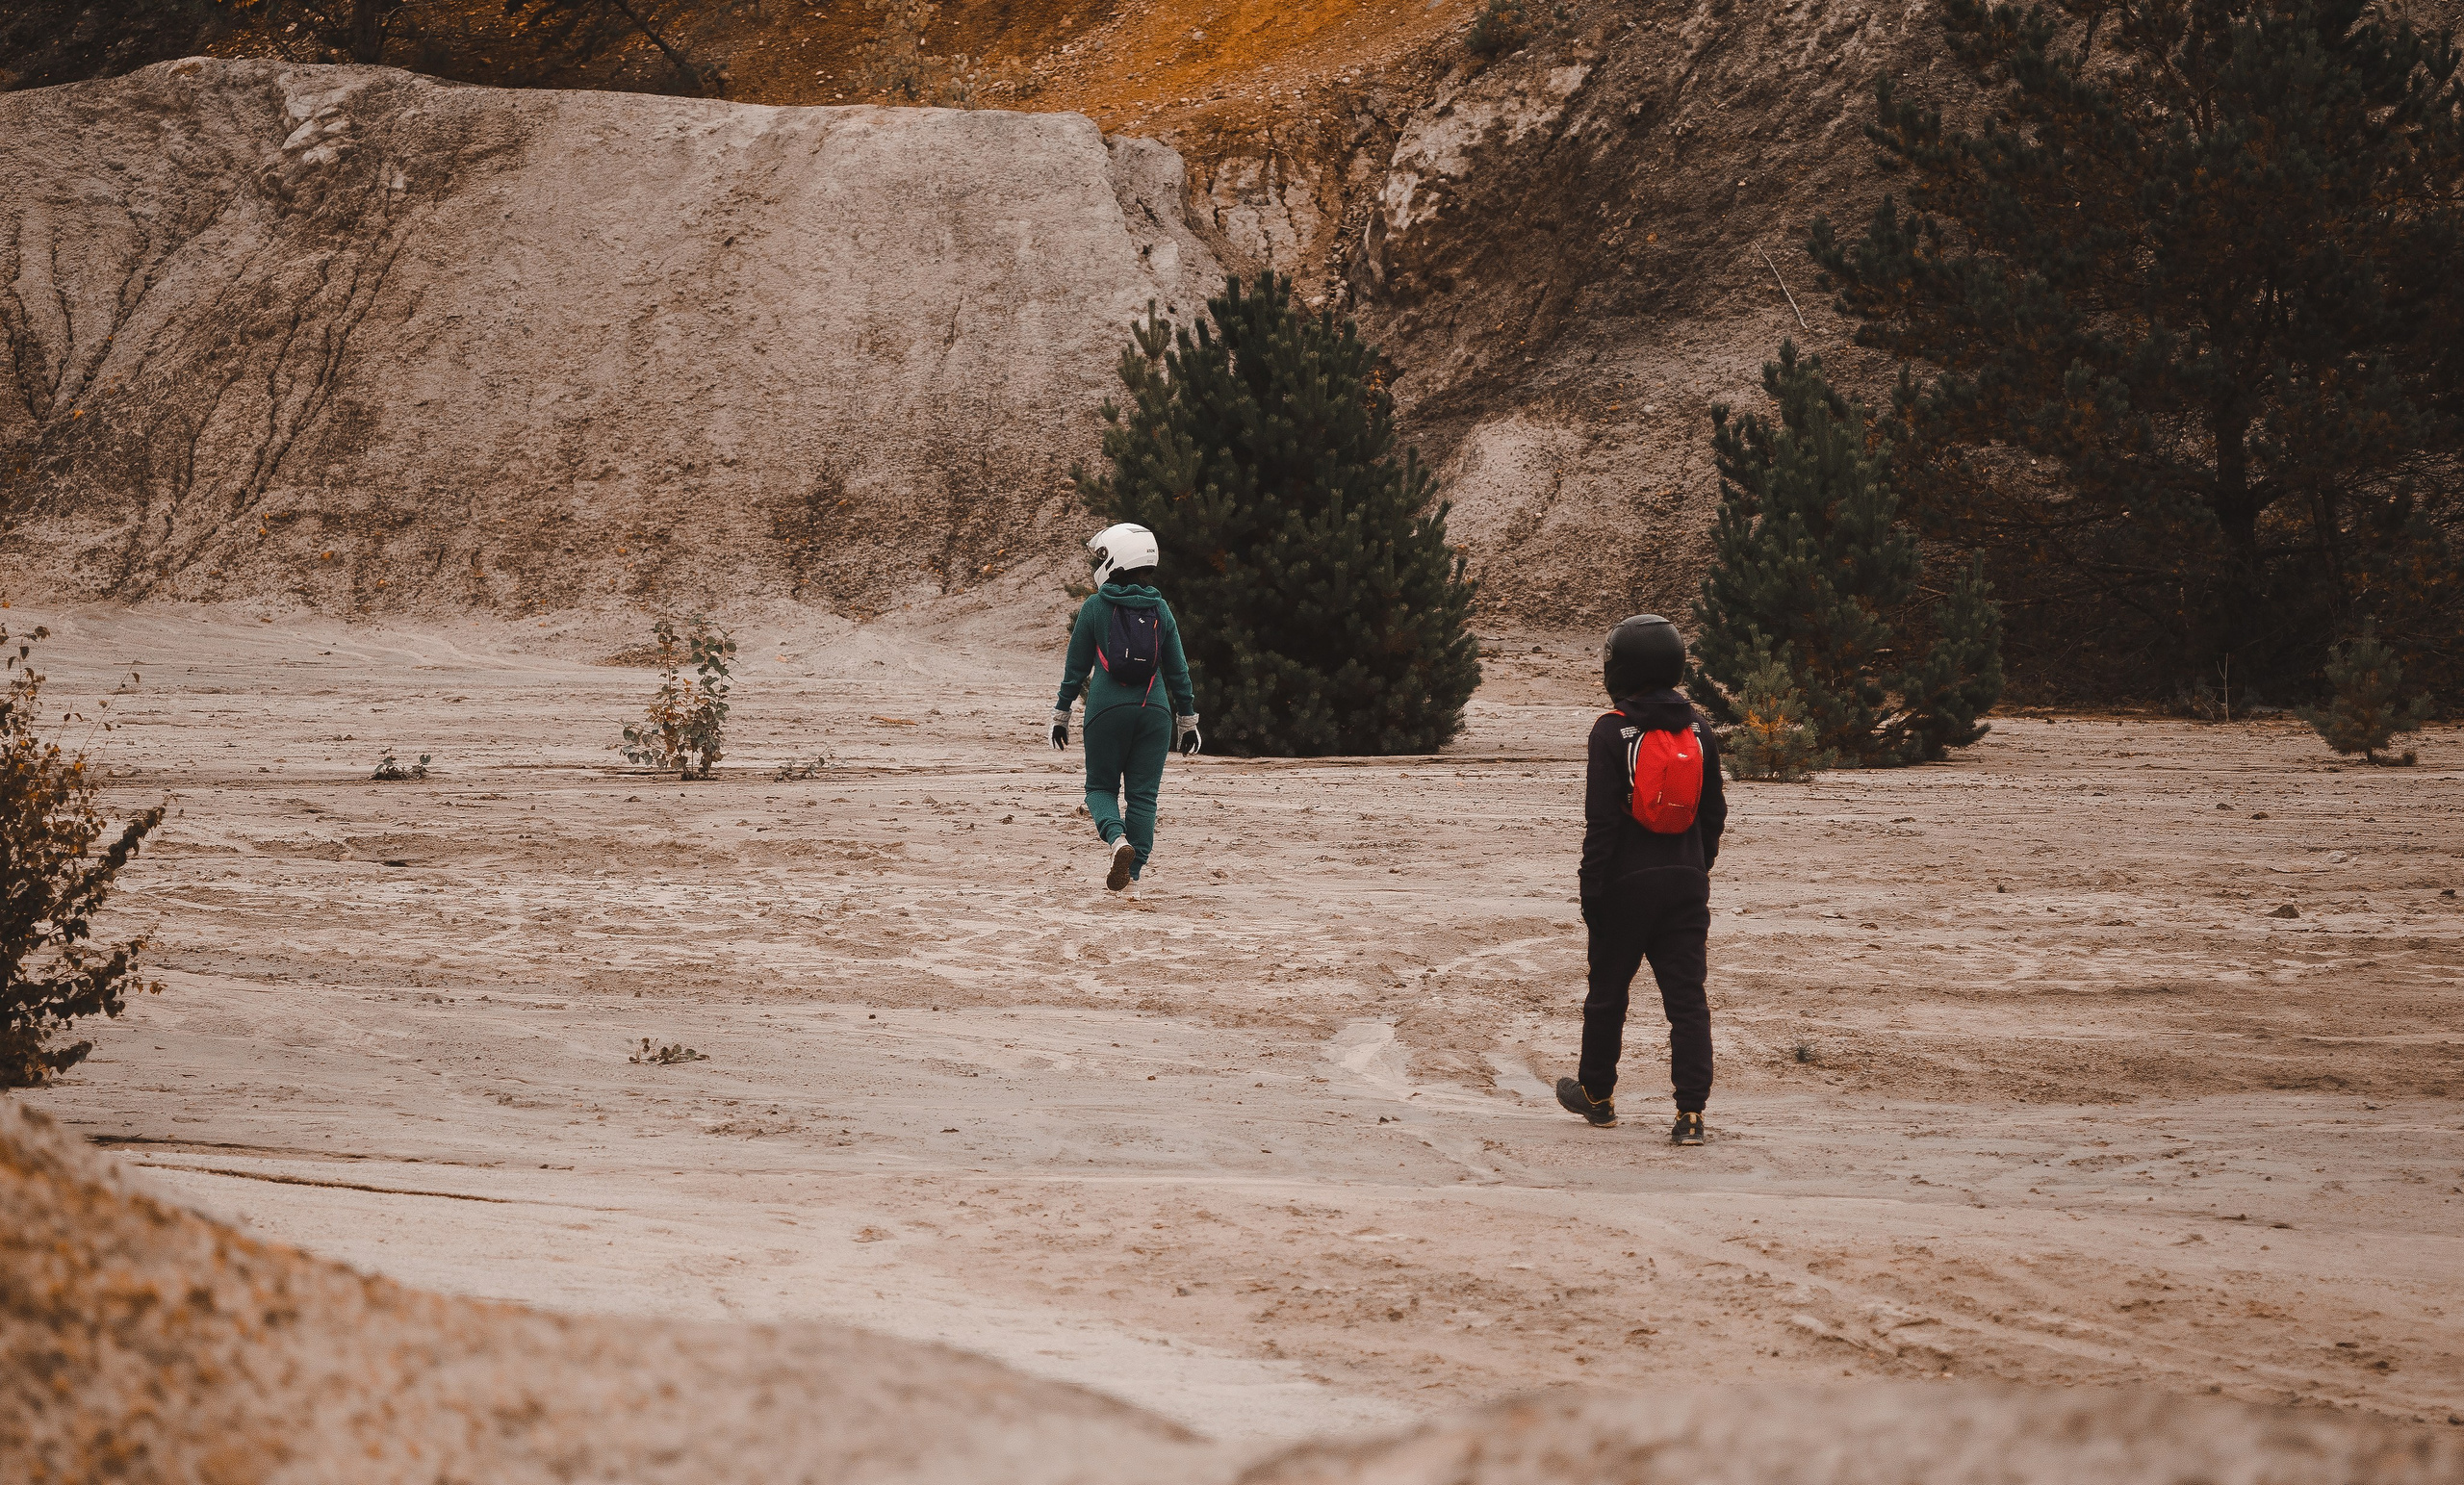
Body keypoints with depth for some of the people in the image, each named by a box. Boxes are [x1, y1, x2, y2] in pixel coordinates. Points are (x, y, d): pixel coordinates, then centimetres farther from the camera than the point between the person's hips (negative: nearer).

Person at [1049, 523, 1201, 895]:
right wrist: (1188, 720, 17)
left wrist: (1061, 714, 12)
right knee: (1143, 794, 6)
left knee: (1101, 786, 11)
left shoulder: (1094, 607, -1)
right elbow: (1177, 669, 9)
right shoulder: (1160, 609, 5)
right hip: (1155, 710, 2)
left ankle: (1117, 838, -18)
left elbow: (1075, 666, 3)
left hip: (1107, 710, -2)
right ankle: (1131, 876, 2)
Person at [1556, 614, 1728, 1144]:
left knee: (1608, 991, 13)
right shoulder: (1698, 729, 5)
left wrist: (1591, 890, -6)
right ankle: (1691, 1113, -5)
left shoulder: (1613, 731, -11)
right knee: (1687, 996, 2)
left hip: (1626, 882, -4)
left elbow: (1601, 820, -12)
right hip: (1687, 882, 4)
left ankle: (1596, 1094, 28)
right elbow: (1714, 812, 11)